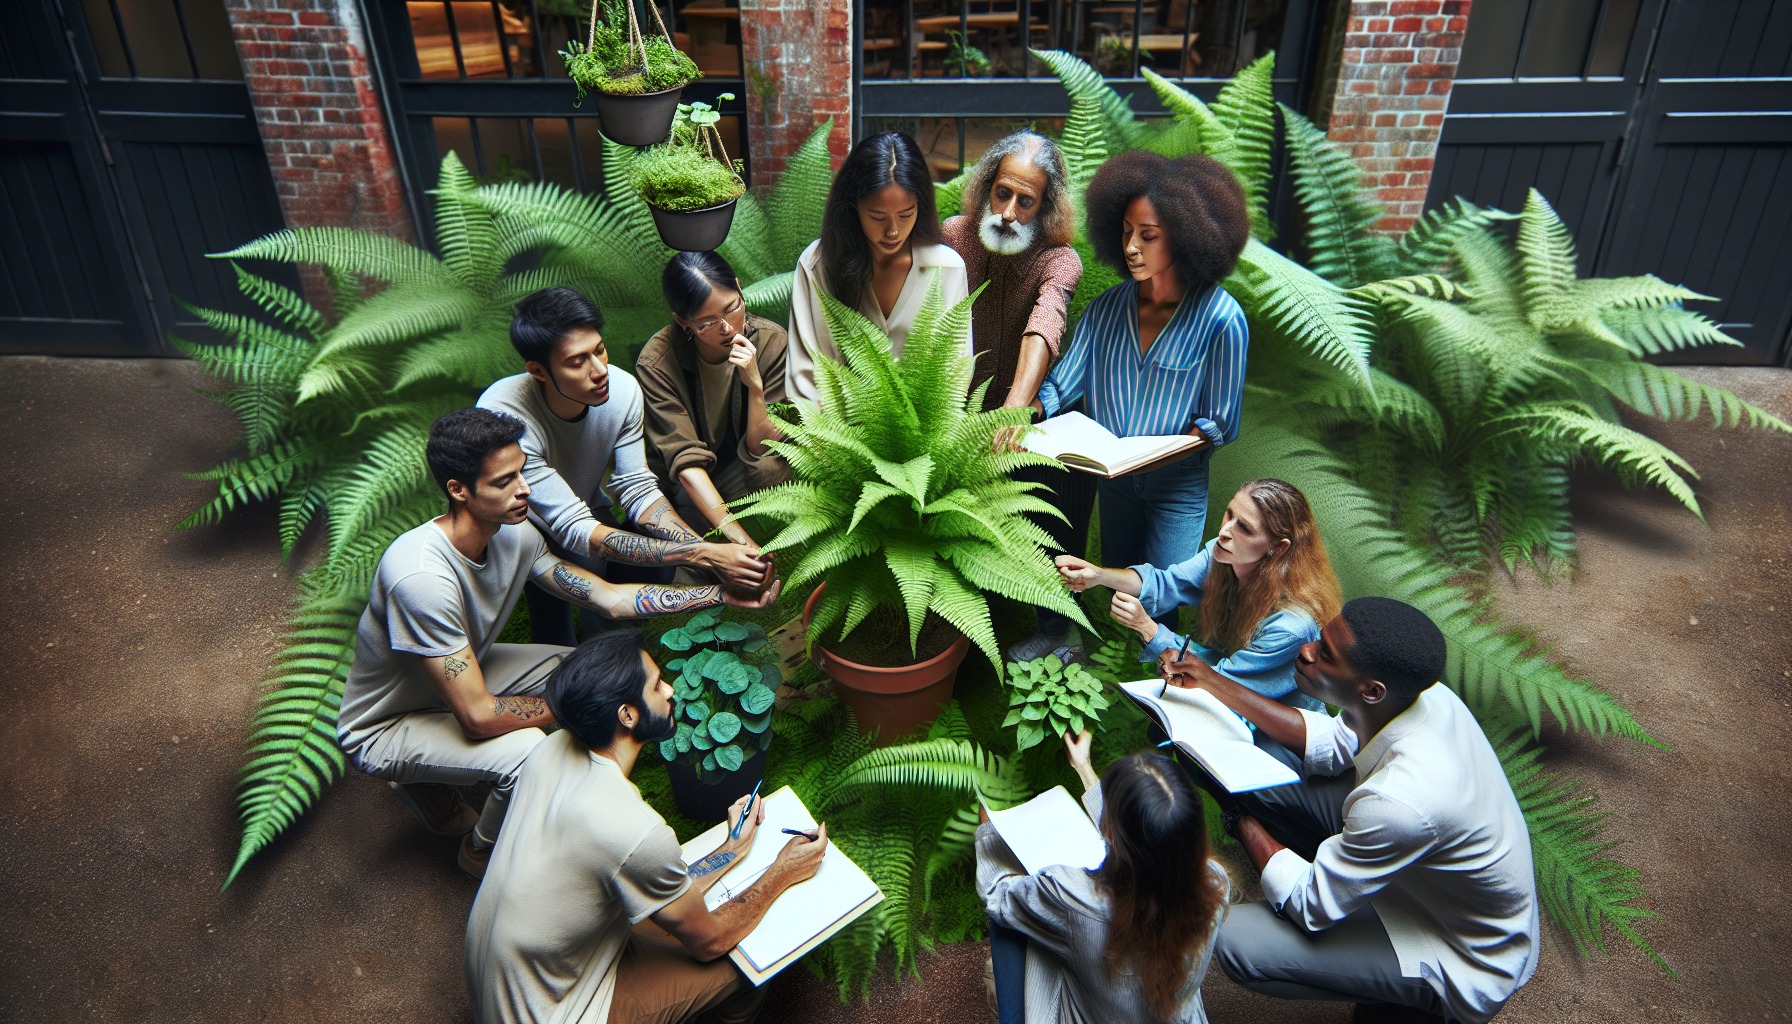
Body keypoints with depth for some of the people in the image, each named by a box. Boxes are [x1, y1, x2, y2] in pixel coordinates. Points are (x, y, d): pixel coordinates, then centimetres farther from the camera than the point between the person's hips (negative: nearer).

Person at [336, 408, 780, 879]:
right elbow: (478, 716, -34)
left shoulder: (514, 534, -13)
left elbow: (609, 597, -9)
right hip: (382, 729, -8)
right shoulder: (422, 576, -37)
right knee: (528, 750, -33)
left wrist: (723, 593, -15)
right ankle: (482, 851, 5)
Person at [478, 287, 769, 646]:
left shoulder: (622, 389, -21)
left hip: (586, 510, 4)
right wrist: (704, 556, -47)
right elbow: (572, 529, -39)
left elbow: (637, 490, -15)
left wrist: (713, 550, -35)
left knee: (657, 561, -22)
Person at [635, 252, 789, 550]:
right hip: (694, 497, -2)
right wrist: (741, 541, -33)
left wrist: (755, 386, -28)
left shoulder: (770, 341, -13)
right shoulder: (657, 363, -18)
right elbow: (686, 461, -23)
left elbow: (764, 452, -11)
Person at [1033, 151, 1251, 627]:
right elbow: (1059, 384, -9)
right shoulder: (1106, 307, -7)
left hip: (1178, 485, -4)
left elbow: (1219, 424, -15)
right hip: (1113, 477, 5)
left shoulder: (1221, 319, -20)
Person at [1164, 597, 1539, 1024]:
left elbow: (1309, 906, -26)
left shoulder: (1400, 803, -41)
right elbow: (1333, 742, 2)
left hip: (1464, 955, -7)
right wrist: (1214, 683, -5)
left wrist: (1241, 818, -12)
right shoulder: (1423, 693, -19)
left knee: (1234, 941, -17)